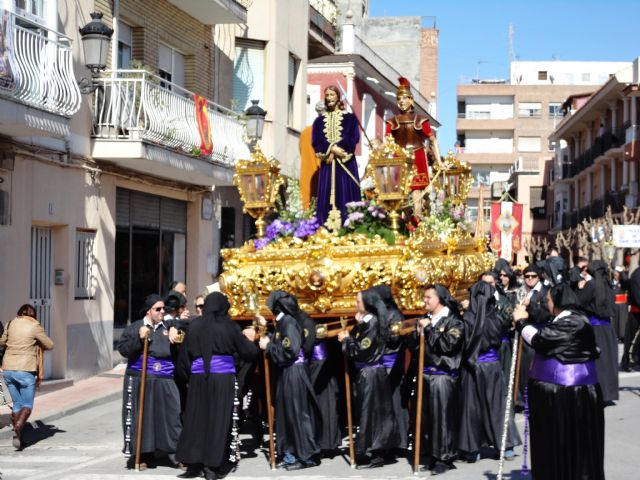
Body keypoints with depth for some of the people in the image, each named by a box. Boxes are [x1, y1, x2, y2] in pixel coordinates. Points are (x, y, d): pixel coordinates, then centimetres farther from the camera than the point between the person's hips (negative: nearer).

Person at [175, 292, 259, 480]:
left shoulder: (195, 326, 2)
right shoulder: (230, 327, -4)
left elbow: (184, 355, 4)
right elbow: (248, 352, 1)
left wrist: (186, 376, 16)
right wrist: (249, 339, 21)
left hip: (199, 378, 2)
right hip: (223, 378, -2)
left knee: (196, 418, 9)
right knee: (219, 420, 3)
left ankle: (194, 464, 8)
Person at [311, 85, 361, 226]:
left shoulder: (350, 118, 6)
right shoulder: (320, 120, 13)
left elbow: (353, 139, -5)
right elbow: (316, 141, 2)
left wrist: (336, 149, -13)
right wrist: (331, 149, -14)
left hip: (346, 162, -2)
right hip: (327, 163, 2)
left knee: (346, 194, -6)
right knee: (327, 194, -2)